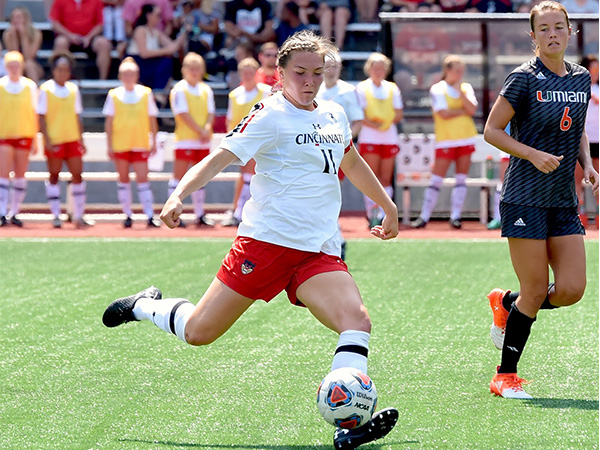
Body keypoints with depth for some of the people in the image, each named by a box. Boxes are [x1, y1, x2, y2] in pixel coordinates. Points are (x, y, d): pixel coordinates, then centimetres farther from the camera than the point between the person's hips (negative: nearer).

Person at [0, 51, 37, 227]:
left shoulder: (30, 86, 4)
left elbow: (34, 114, 8)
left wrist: (35, 139, 6)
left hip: (24, 135, 1)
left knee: (20, 176, 4)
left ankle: (14, 213, 11)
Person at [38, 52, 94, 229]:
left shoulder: (73, 89, 10)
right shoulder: (46, 89, -3)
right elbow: (41, 116, -6)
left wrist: (81, 139, 12)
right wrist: (47, 139, -13)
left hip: (72, 140, 4)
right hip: (54, 141, -4)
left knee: (77, 175, 0)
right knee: (54, 176, 2)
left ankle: (79, 216, 4)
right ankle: (56, 216, 7)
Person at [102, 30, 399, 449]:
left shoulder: (335, 116, 14)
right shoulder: (271, 116, -6)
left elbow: (353, 164, 34)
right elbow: (221, 156, -15)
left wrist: (388, 206, 43)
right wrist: (180, 194, -32)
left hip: (319, 252, 5)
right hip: (267, 239, -5)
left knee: (357, 320, -22)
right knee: (199, 332, -1)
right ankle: (145, 306, 30)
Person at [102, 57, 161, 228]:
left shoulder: (145, 93, 2)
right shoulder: (114, 95, 2)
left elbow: (152, 119, 6)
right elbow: (109, 122, 4)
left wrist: (154, 142, 3)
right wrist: (109, 145, 0)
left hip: (140, 144, -1)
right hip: (120, 145, 1)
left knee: (142, 179, -7)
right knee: (123, 178, 6)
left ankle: (150, 216, -10)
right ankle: (128, 215, 14)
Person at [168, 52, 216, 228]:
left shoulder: (206, 90, 12)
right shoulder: (179, 90, -6)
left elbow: (210, 113, 7)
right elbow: (184, 114, -13)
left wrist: (207, 129, -13)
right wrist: (200, 131, -16)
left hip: (203, 141, 6)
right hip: (185, 139, -6)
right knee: (179, 176, -5)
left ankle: (200, 215, 15)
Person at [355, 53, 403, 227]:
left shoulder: (392, 88, 11)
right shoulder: (362, 88, 2)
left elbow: (398, 115, 8)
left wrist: (385, 123, -7)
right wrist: (374, 125, -18)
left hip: (389, 139, 3)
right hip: (369, 139, -3)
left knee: (386, 179, 1)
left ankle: (382, 214, 4)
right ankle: (372, 215, -5)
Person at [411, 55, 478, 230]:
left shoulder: (467, 88, 10)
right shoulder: (437, 89, -2)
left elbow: (472, 109, -6)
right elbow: (444, 113, -14)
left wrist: (459, 90, -10)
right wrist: (464, 111, -5)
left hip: (466, 139, 4)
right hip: (445, 141, -4)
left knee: (461, 179, 2)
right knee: (436, 179, -5)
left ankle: (455, 216, 7)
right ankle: (424, 216, 0)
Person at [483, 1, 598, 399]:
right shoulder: (524, 78, -9)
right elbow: (492, 131, -6)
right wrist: (534, 155, -18)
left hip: (564, 201, 6)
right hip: (525, 198, -6)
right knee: (536, 292, -6)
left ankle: (506, 303, 26)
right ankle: (505, 377, 10)